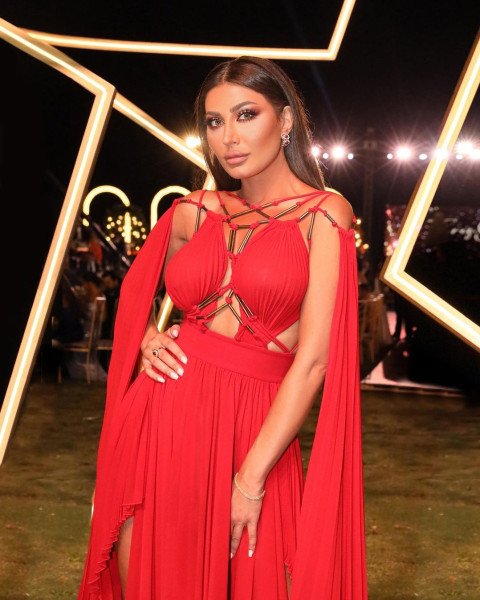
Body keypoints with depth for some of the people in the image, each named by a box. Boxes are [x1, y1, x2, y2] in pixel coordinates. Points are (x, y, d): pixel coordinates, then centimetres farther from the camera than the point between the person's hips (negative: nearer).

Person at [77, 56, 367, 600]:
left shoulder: (323, 214, -2)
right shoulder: (196, 211, 10)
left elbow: (313, 360, -10)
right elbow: (137, 291, 28)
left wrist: (251, 480, -14)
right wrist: (146, 338, 5)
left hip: (258, 428, -3)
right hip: (162, 411, 3)